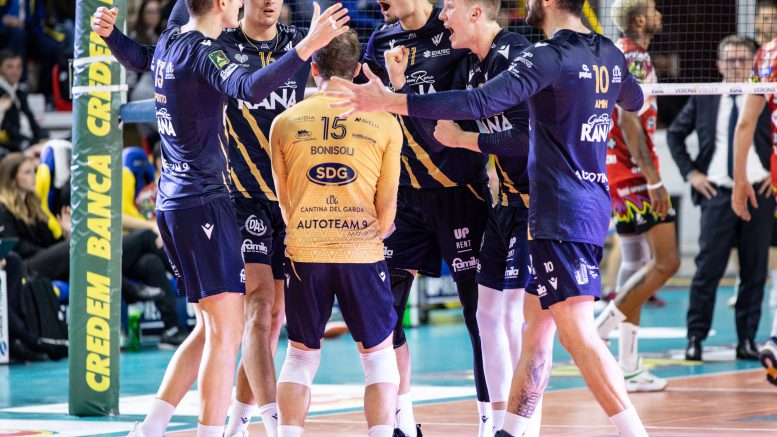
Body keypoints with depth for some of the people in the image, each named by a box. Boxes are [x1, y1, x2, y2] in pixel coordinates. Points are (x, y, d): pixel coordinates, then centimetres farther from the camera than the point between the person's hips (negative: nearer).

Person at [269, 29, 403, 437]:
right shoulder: (384, 122, 0)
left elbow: (284, 199, 13)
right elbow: (387, 203, 3)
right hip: (363, 251, -1)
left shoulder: (285, 122, 4)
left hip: (303, 253, 1)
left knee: (301, 354, 13)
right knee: (378, 353, 10)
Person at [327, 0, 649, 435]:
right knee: (535, 324, 13)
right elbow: (635, 100, 31)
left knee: (578, 333, -10)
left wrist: (389, 101, -26)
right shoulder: (609, 54, 9)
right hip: (594, 204, 9)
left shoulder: (549, 56, -16)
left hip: (561, 214, -9)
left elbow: (480, 103, -25)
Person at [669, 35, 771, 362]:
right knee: (708, 268, -4)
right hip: (717, 194, 0)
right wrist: (690, 172, 6)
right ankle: (695, 338, 2)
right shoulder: (703, 99, 7)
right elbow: (675, 134, 16)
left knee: (754, 271, 3)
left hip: (758, 192, 1)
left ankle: (747, 340, 9)